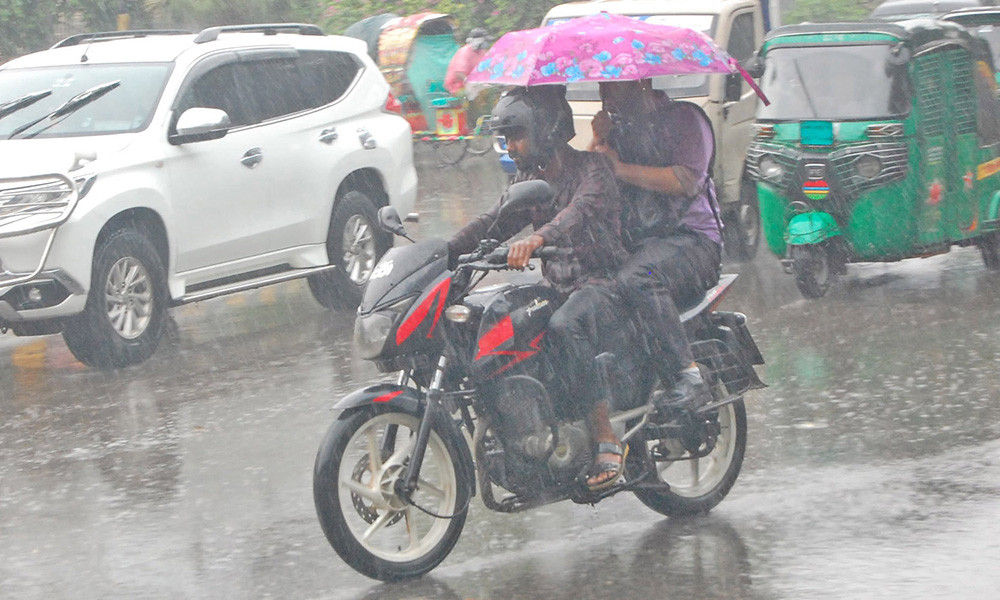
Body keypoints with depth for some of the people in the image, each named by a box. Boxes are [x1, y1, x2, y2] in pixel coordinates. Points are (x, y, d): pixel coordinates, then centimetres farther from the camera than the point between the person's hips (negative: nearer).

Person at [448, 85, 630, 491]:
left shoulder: (592, 168, -9)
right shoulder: (529, 178, 16)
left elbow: (582, 211, -30)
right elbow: (495, 222, 13)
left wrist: (537, 238, -49)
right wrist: (445, 252, -4)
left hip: (602, 283, -8)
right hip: (556, 287, 8)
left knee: (564, 327, -39)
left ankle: (606, 442, -38)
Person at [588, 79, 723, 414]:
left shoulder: (683, 117, 1)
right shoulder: (616, 126, 21)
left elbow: (686, 181, -15)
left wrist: (621, 168, -12)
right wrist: (598, 142, -4)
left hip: (691, 238, -7)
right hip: (632, 242, 7)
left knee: (636, 279, -38)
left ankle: (690, 379, -39)